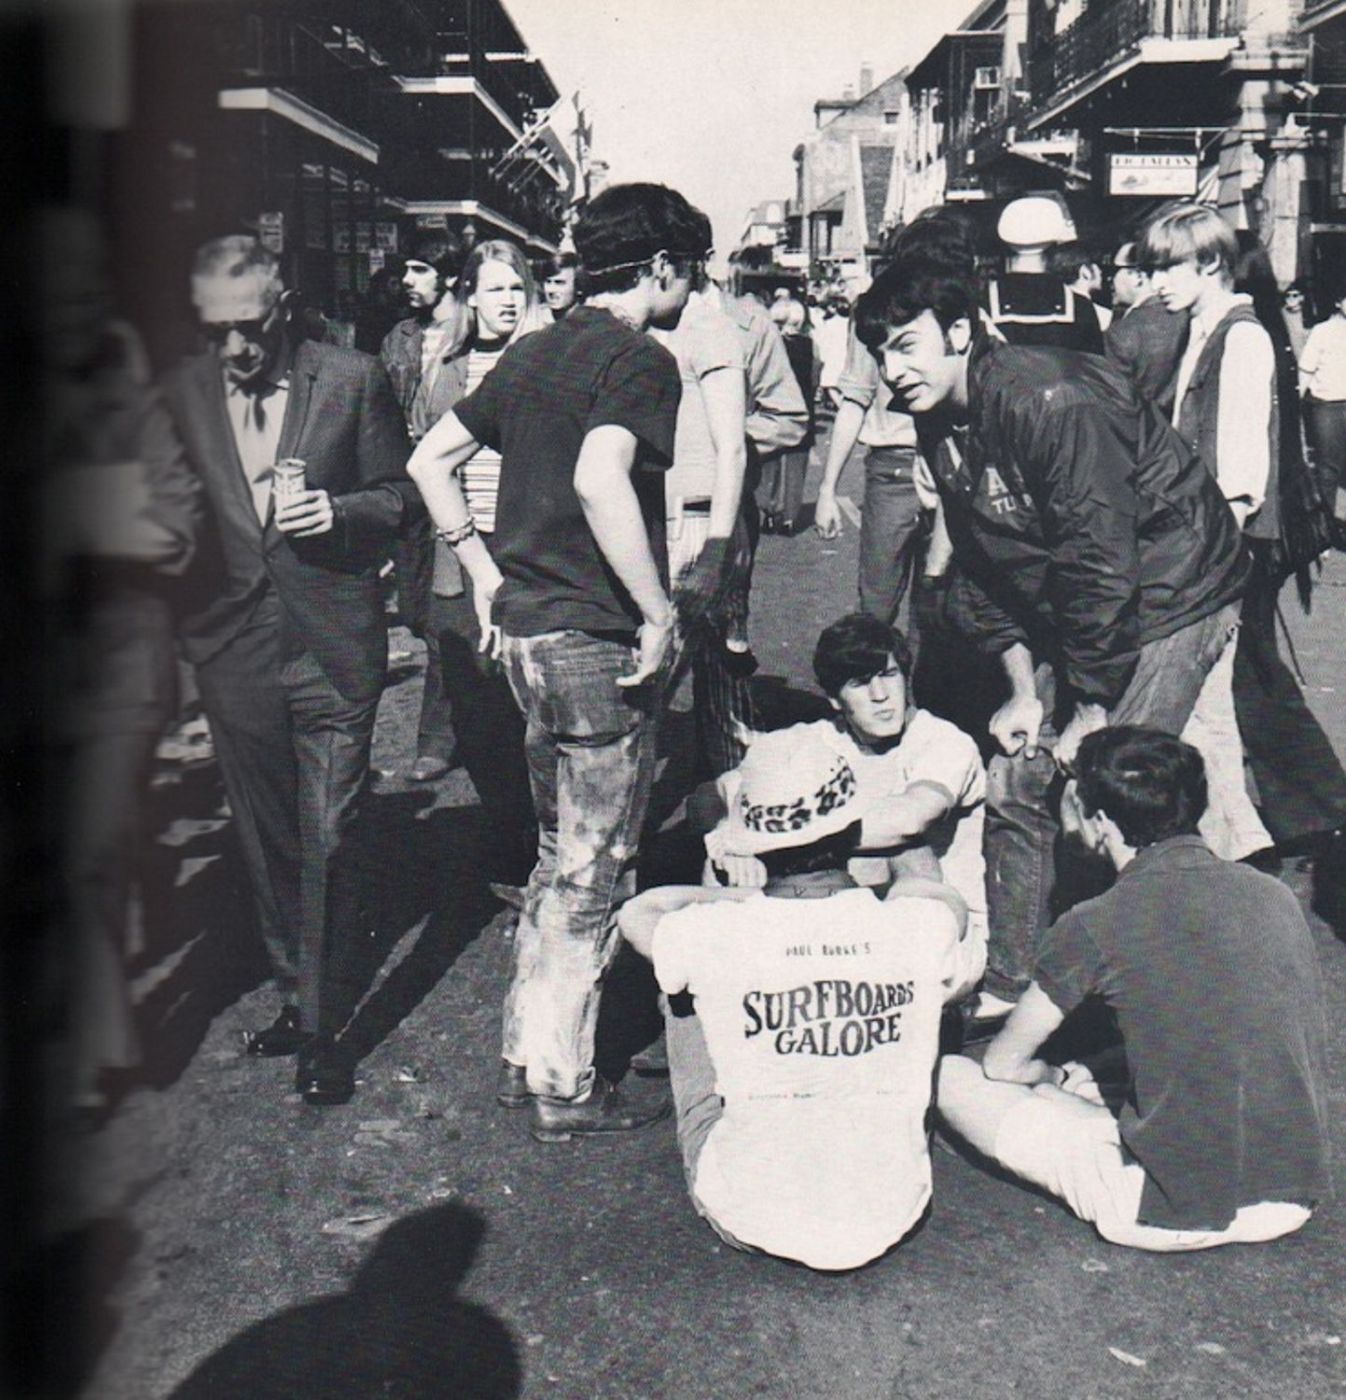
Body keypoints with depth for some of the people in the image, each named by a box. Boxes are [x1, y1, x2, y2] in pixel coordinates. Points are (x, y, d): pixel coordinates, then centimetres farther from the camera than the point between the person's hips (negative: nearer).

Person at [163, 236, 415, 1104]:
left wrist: (339, 511, -16)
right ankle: (298, 995, 32)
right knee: (267, 846, 15)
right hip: (235, 651, 3)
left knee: (328, 846, -2)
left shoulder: (353, 379, -2)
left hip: (334, 649, -3)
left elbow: (400, 495, 3)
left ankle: (325, 1028, 10)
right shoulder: (181, 392, 5)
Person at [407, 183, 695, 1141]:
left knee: (559, 857, 19)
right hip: (597, 641, -8)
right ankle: (565, 1088, 14)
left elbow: (431, 461, 16)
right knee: (593, 873, 3)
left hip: (527, 630, 9)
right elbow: (600, 480, -30)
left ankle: (526, 1056, 28)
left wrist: (489, 577, 17)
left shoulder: (533, 352, 13)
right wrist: (660, 611, -22)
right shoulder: (640, 359, -12)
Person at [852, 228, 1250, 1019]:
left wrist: (1093, 710, -21)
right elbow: (980, 569, 7)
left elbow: (1102, 562, -27)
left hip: (1170, 597, -8)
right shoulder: (942, 424, 1)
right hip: (1069, 618, 8)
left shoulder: (1052, 402, -27)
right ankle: (1010, 987, 18)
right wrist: (1024, 687, 1)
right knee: (1015, 784, 5)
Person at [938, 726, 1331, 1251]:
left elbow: (1002, 1064, -1)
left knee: (950, 1076, 4)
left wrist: (1052, 1075, 22)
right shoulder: (1275, 893, 1)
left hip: (1172, 1217, -7)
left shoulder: (1096, 925, -14)